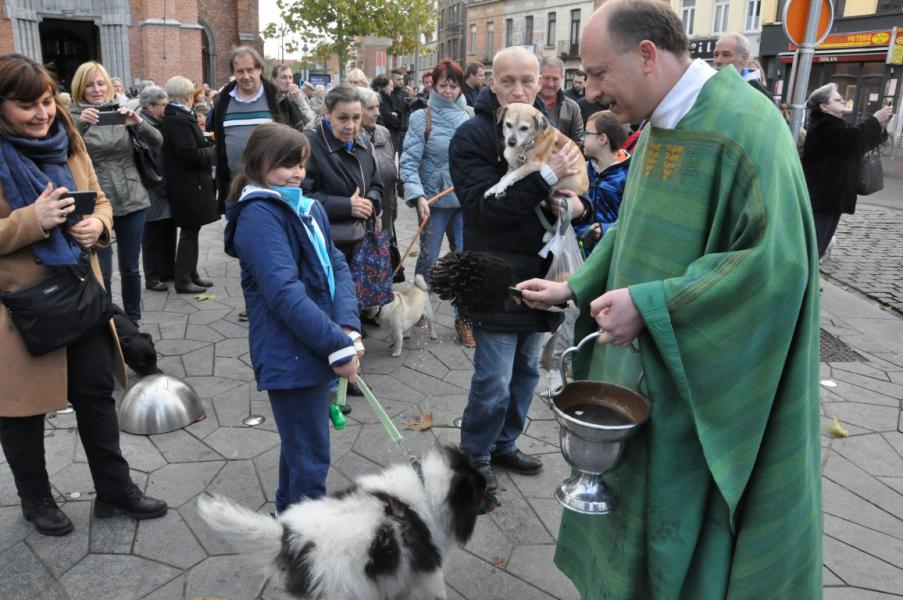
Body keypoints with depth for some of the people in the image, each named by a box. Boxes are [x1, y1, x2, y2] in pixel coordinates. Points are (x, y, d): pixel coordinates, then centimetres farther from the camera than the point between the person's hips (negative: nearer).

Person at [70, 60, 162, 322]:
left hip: (132, 200, 2)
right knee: (102, 272, 0)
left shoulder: (121, 111, 6)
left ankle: (133, 320, 26)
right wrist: (80, 125, -31)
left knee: (130, 268, 11)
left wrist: (137, 122, -24)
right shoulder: (73, 116, 0)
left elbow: (157, 141, -5)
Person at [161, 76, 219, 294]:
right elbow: (192, 154, -23)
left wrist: (205, 145, 5)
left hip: (187, 182, 10)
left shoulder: (175, 116, 12)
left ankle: (191, 274, 25)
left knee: (191, 231, 15)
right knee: (189, 232, -2)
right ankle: (182, 280, 6)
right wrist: (213, 151, -8)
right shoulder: (179, 119, -18)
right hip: (188, 184, -10)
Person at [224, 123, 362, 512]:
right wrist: (339, 346, -22)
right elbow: (285, 293, -24)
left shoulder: (309, 208, 11)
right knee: (310, 456, 2)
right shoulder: (258, 215, -16)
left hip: (315, 349, 9)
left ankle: (289, 510, 46)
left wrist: (348, 327, -11)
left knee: (299, 443, 26)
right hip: (290, 356, -9)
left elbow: (336, 266, 5)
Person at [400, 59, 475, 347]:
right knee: (428, 257, 8)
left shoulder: (471, 115, 3)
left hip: (466, 199, 2)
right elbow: (409, 161, -11)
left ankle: (464, 318, 16)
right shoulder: (422, 117, -5)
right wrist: (418, 196, -22)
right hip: (435, 198, -2)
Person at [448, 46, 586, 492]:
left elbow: (572, 184, 19)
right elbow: (485, 207, -20)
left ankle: (504, 443, 35)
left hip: (539, 273, 7)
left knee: (526, 370, 17)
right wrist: (545, 176, -27)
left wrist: (575, 202, -6)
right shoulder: (473, 135, -11)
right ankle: (475, 454, 21)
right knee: (493, 380, -2)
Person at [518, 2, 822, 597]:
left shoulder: (742, 126, -22)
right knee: (623, 491, 21)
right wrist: (574, 287, 11)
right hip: (639, 363, 8)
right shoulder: (659, 125, 6)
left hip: (699, 380, -8)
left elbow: (774, 262, -27)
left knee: (679, 512, 10)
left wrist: (649, 304, -26)